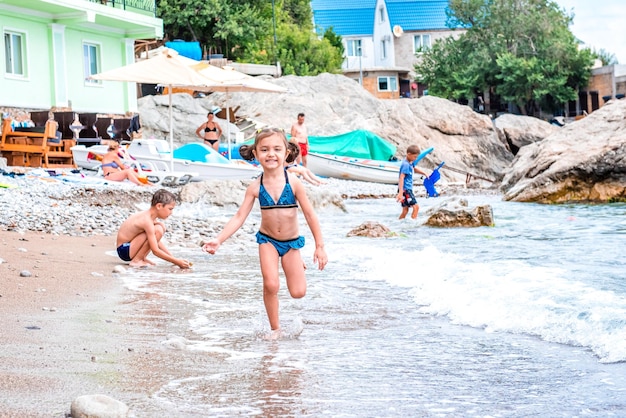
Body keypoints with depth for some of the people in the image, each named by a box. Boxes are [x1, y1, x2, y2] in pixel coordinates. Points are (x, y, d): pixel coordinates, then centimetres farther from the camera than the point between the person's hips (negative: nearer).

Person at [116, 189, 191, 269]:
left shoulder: (149, 216, 6)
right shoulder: (147, 221, -24)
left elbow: (158, 243, 13)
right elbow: (155, 250, -25)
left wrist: (173, 258, 6)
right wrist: (176, 261, -22)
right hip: (124, 250, -10)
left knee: (161, 226, 11)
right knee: (158, 230, -24)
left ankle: (142, 258, 8)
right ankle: (136, 260, -14)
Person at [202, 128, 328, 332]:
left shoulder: (293, 182, -16)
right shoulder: (255, 187, -11)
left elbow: (309, 214, -9)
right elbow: (239, 217, -11)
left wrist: (319, 246, -7)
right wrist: (219, 239, -24)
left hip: (291, 241, 0)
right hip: (268, 240, 1)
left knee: (298, 292, -3)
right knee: (271, 285, -15)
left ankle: (298, 267, 34)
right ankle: (275, 329, 6)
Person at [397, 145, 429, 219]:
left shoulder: (411, 163, 11)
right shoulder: (406, 164, -18)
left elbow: (414, 169, 34)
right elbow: (401, 178, -25)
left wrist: (424, 173, 20)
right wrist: (400, 193, -31)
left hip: (408, 189, 10)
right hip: (405, 190, -10)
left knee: (405, 210, 12)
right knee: (416, 207, -13)